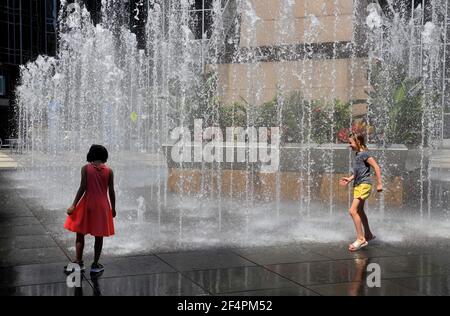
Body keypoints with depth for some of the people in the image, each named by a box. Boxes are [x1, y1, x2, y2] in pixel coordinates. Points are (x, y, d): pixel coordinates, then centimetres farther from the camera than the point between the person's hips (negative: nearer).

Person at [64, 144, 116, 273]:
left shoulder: (86, 168, -6)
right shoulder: (109, 171, -2)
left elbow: (82, 188, -10)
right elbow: (111, 191, -1)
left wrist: (73, 205, -6)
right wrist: (113, 208, 10)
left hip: (87, 204, -1)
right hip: (102, 206, 1)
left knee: (80, 234, 12)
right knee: (99, 236, 10)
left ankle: (79, 262, 12)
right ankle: (95, 265, 14)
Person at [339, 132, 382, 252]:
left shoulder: (364, 154, -13)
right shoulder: (357, 155, 13)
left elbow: (376, 167, -15)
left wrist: (379, 183, -15)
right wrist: (349, 179, 11)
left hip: (364, 185, -10)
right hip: (357, 185, 10)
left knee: (353, 210, -17)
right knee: (360, 211, 19)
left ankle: (360, 239, -12)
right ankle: (368, 235, 34)